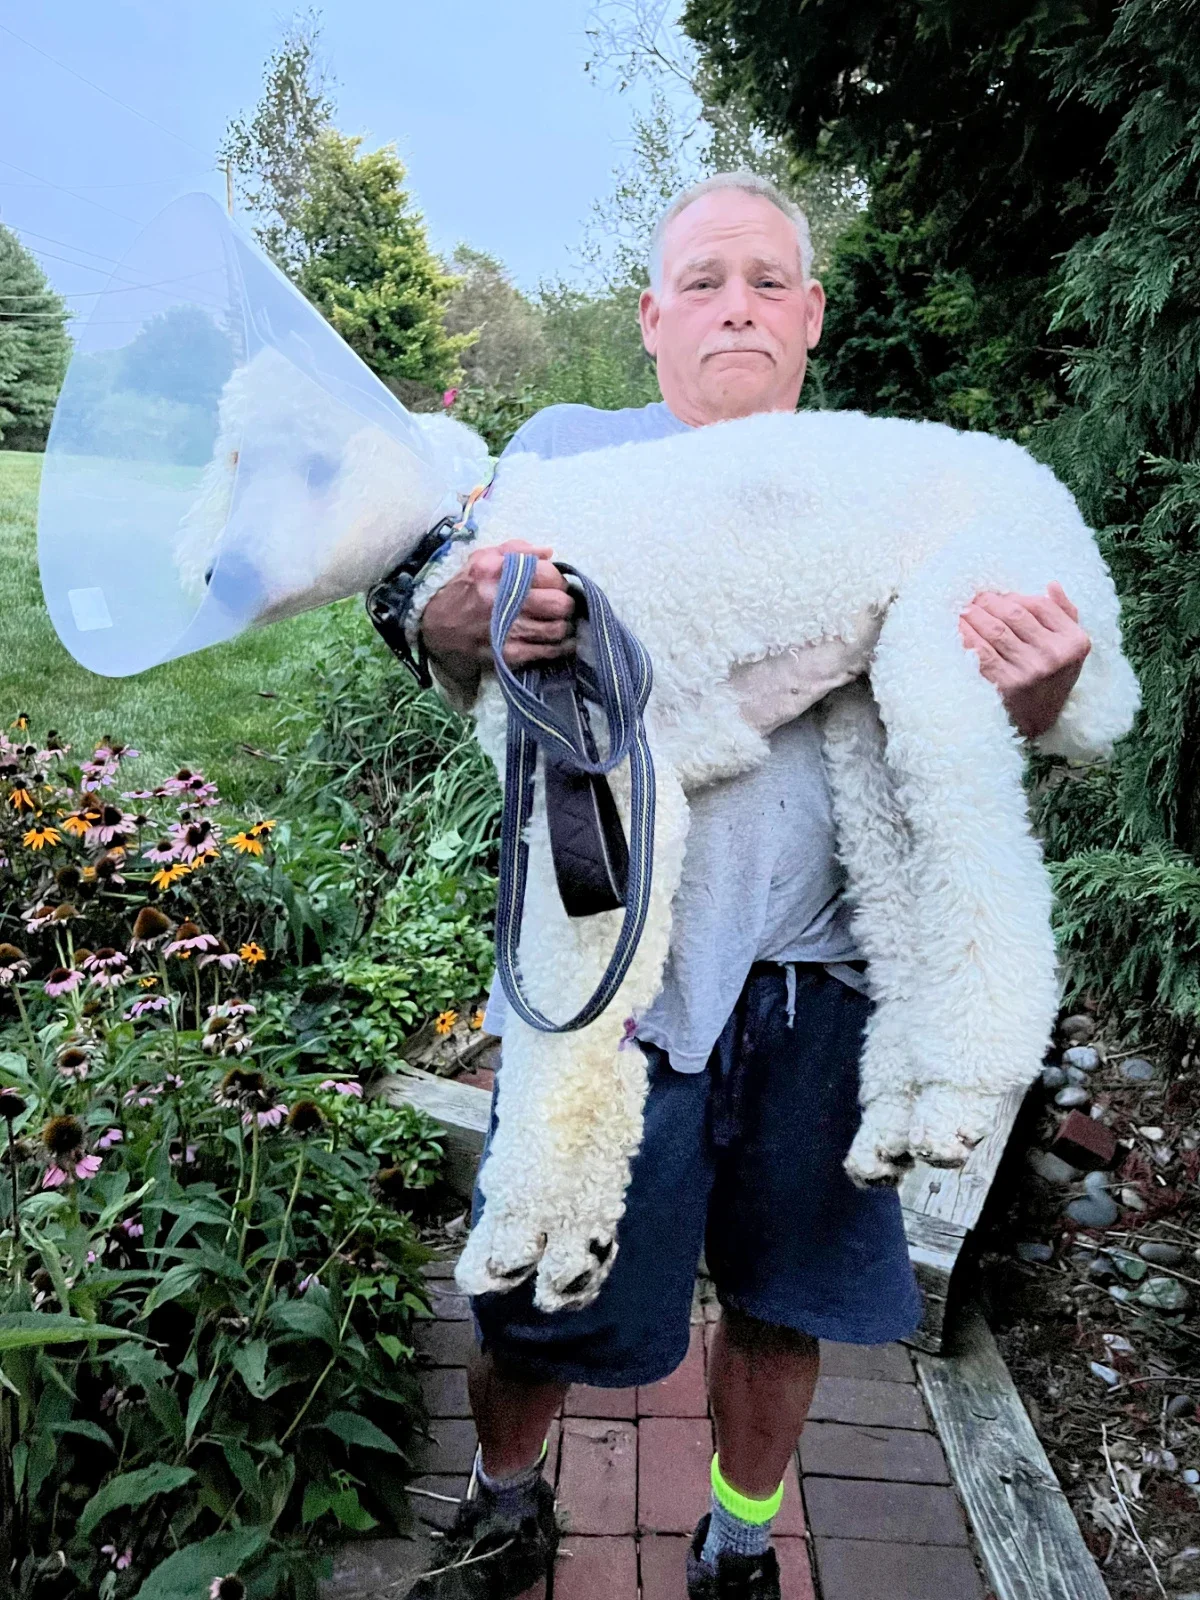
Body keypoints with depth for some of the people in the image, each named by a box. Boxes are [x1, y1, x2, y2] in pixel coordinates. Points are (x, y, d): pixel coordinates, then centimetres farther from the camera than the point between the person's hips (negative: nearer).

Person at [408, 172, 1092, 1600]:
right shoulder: (568, 448, 7)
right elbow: (452, 650, -2)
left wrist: (1028, 702, -15)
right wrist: (464, 624, -27)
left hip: (816, 974, 3)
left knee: (784, 1294, 15)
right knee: (544, 1292, 8)